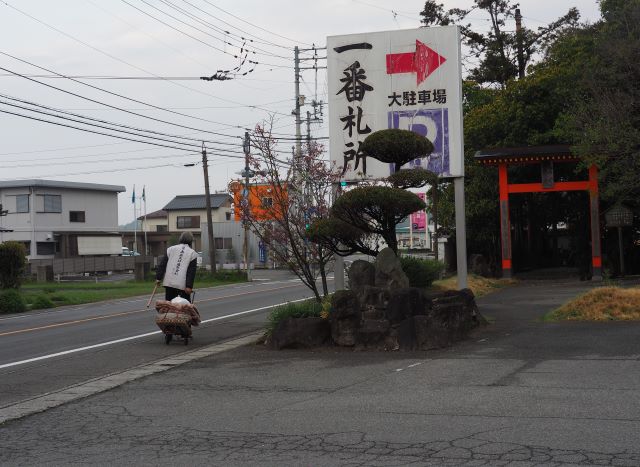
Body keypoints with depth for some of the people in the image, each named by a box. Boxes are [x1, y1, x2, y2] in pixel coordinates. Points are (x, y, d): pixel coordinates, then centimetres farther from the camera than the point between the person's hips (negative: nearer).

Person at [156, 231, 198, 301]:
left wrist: (158, 278, 10)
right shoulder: (192, 253, 2)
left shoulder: (171, 249, 11)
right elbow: (191, 272, -5)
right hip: (183, 284, -3)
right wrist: (189, 286, -8)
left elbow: (162, 265, 8)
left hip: (169, 283, 3)